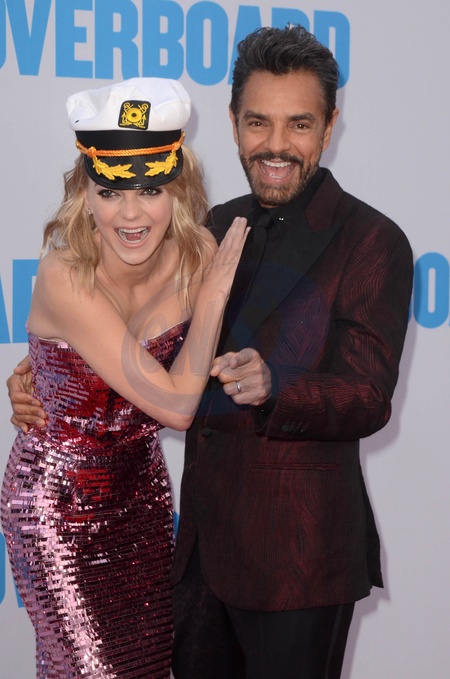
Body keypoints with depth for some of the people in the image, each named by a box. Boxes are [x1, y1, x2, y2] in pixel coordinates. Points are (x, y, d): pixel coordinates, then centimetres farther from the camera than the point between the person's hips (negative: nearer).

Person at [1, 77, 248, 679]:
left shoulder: (194, 256, -13)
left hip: (142, 487, 6)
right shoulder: (65, 279, -28)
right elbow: (175, 405, -27)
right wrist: (213, 290, -23)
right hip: (59, 499, -5)